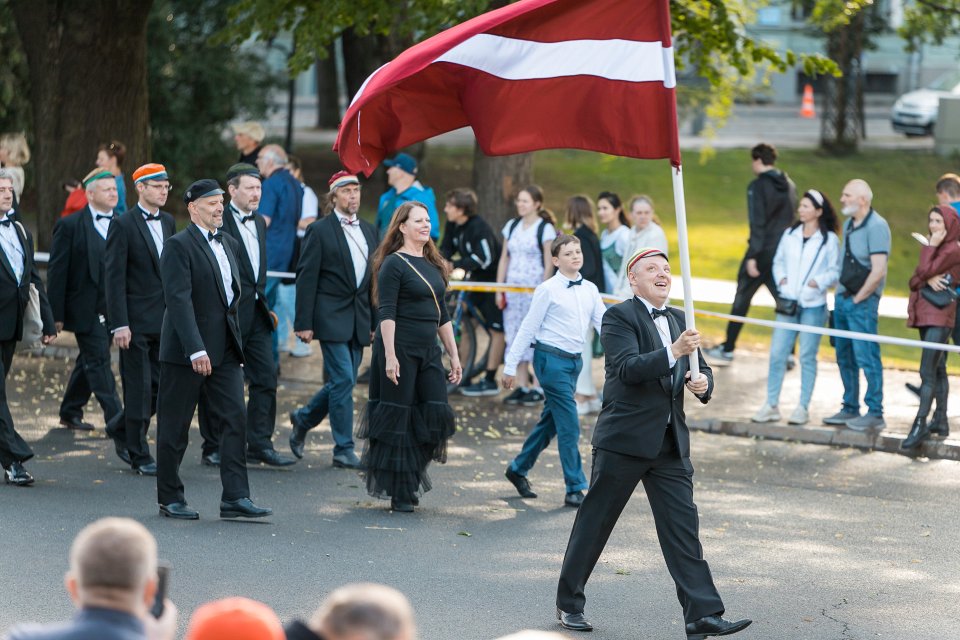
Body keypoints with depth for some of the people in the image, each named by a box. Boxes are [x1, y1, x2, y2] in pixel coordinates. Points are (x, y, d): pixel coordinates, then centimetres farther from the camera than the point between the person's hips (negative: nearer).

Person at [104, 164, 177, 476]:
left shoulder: (168, 222, 12)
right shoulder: (123, 225, -8)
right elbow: (114, 277, -11)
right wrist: (119, 325, -16)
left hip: (165, 320, 6)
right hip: (136, 319, -6)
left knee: (162, 387, 5)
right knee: (139, 388, -1)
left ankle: (126, 429, 25)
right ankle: (140, 456, 7)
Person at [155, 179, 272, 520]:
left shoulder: (229, 244, 14)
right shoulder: (178, 246, -11)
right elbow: (179, 300, -19)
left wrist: (234, 337, 12)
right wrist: (196, 350, -26)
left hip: (225, 349, 7)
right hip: (186, 351, -7)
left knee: (235, 419, -3)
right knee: (175, 426, 3)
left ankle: (235, 497, -4)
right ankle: (170, 498, 12)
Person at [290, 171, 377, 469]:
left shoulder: (369, 231, 14)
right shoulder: (320, 230, -5)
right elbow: (306, 277, -7)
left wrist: (375, 321, 13)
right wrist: (303, 323, -12)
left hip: (359, 320, 6)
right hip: (332, 318, -6)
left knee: (342, 382, 9)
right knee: (343, 380, -10)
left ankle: (303, 419, 32)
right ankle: (344, 449, -3)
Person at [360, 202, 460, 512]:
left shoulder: (433, 265, 15)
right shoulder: (394, 264, -7)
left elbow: (442, 315, 20)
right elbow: (387, 313, -13)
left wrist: (454, 355, 17)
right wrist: (390, 355, -20)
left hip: (429, 351, 7)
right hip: (400, 349, -7)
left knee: (437, 414, -4)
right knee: (397, 420, -1)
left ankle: (410, 475, 14)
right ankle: (399, 492, 6)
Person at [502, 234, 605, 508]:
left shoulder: (590, 290, 8)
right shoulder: (548, 290, -8)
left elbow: (604, 323, 7)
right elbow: (528, 328, -5)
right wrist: (511, 365, -4)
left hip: (574, 360, 7)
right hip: (551, 358, -7)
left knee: (550, 421, 17)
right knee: (569, 425, -8)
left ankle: (518, 469, 34)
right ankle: (575, 488, -3)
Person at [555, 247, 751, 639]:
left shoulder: (679, 321, 15)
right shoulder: (619, 317, -7)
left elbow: (699, 368, 18)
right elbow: (627, 367, -21)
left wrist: (703, 382, -5)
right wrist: (673, 353, -32)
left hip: (670, 442, 6)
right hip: (624, 440, -6)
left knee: (683, 526, -2)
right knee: (595, 522, 5)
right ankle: (569, 604, 18)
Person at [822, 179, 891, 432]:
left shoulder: (876, 227, -14)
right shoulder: (849, 224, 13)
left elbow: (878, 271, -20)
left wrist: (858, 298, -14)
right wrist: (840, 294, 12)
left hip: (862, 302, -9)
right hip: (842, 298, 9)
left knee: (867, 358, -7)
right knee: (845, 357, 12)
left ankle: (875, 414, -3)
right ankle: (850, 409, 21)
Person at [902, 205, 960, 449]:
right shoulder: (936, 246, 16)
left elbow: (924, 271, -19)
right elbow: (915, 279, 7)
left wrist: (930, 246, -8)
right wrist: (928, 279, -14)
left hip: (940, 316, -10)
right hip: (926, 314, 10)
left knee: (927, 371, -14)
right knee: (938, 370, 12)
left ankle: (921, 424, -18)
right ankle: (940, 421, 17)